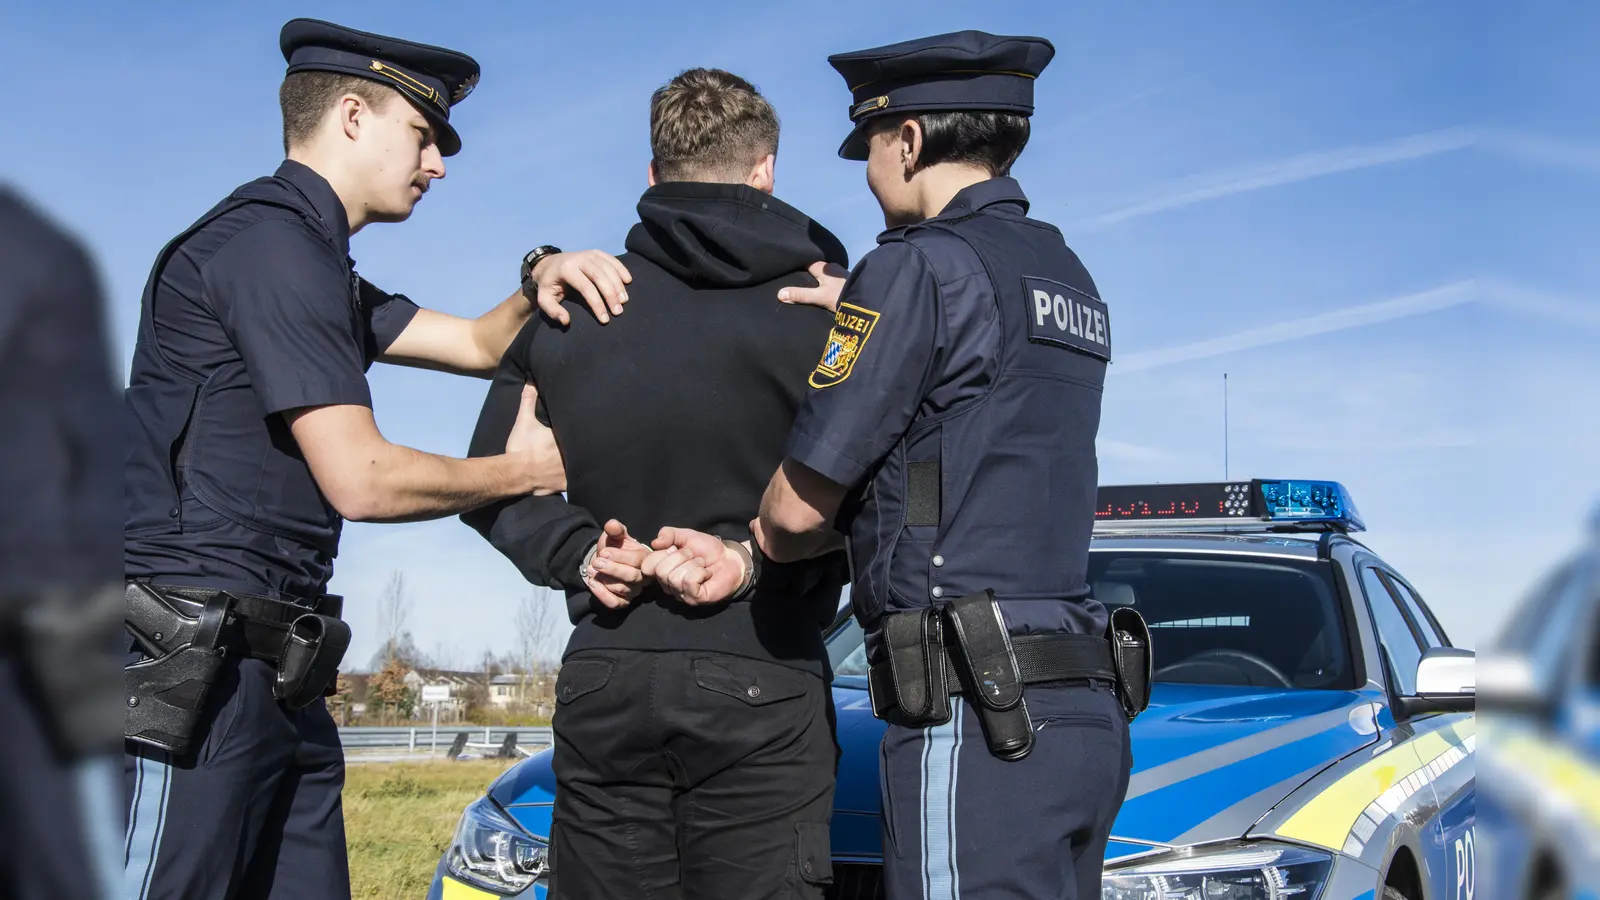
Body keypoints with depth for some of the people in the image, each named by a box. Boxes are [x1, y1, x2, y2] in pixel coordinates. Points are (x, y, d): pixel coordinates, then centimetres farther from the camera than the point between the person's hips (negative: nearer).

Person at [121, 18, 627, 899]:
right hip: (190, 661, -10)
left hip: (272, 669, 10)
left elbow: (479, 344, 25)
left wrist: (538, 280, 3)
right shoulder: (272, 241, -11)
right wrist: (520, 471, 0)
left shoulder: (316, 263, 23)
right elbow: (361, 480, -16)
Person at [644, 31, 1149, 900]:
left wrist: (760, 547, 18)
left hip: (979, 720, -9)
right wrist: (746, 560, 12)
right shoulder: (1070, 280, 19)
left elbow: (798, 507, -7)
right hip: (1086, 708, 9)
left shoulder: (920, 266, -9)